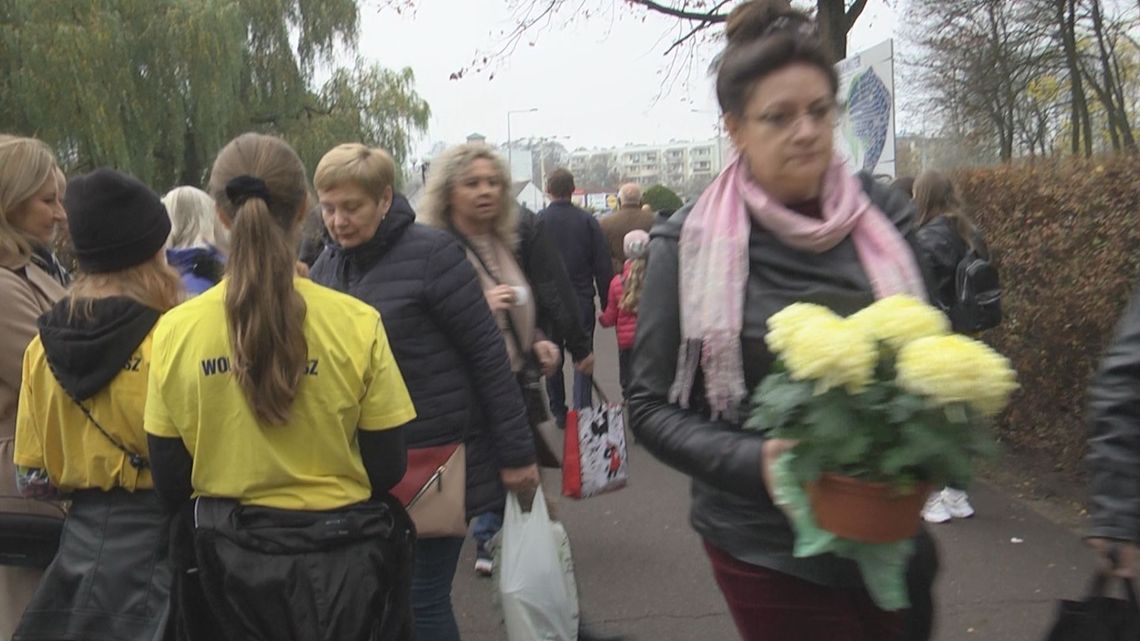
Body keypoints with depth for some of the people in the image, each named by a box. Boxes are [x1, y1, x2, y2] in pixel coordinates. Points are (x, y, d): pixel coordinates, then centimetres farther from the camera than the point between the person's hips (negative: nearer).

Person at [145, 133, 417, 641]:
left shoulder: (175, 331, -11)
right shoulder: (355, 322, -17)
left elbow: (169, 482, -2)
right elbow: (388, 467, -9)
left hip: (232, 551, 2)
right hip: (340, 551, -1)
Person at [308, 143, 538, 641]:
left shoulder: (430, 253, -13)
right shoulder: (327, 264, 5)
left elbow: (488, 354, -12)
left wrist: (516, 451, -10)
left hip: (439, 458, -6)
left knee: (422, 600, 0)